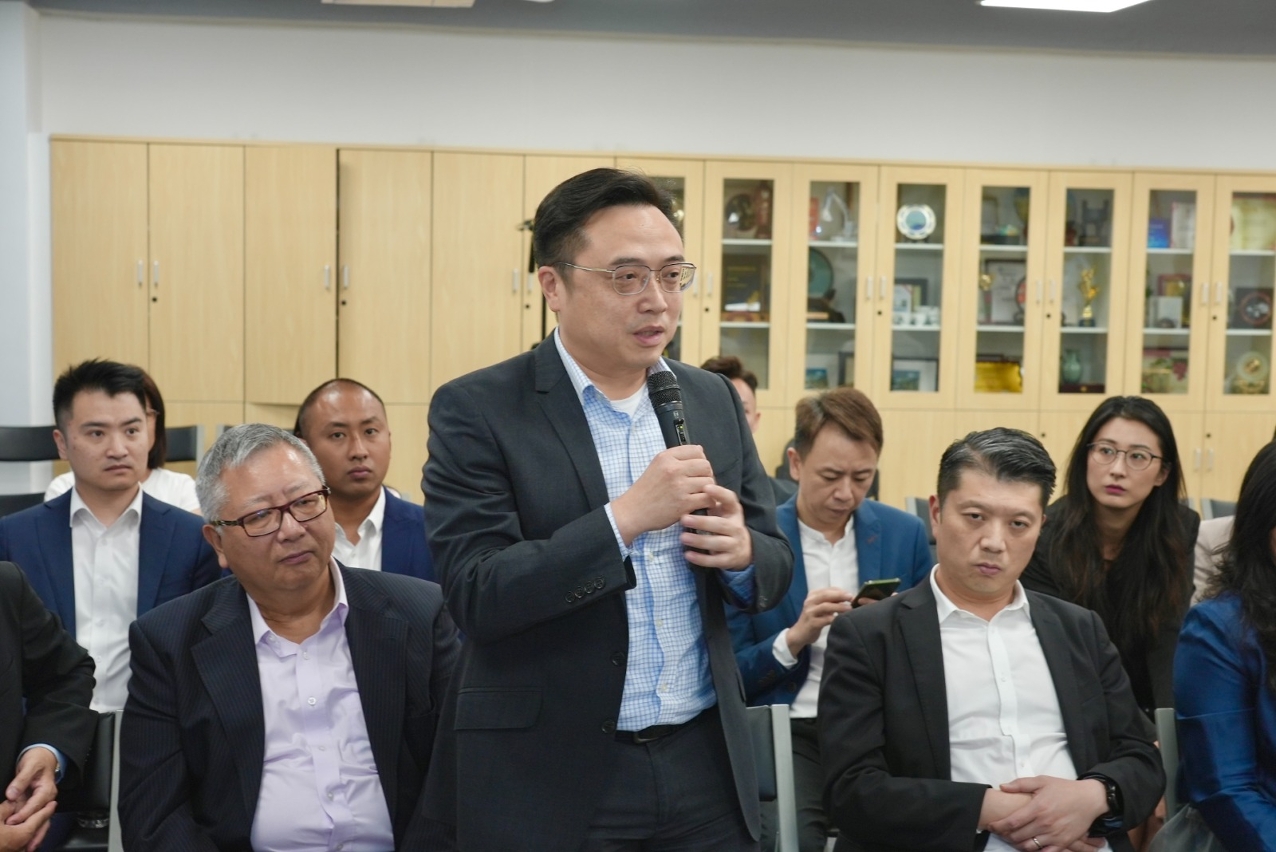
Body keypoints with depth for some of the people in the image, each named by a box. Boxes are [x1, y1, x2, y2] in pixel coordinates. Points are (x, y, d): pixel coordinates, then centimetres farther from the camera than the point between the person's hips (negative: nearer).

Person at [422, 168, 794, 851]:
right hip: (550, 779, -4)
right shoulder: (476, 410, -9)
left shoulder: (713, 400, 5)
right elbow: (475, 595, -16)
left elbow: (775, 566, 10)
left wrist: (742, 551, -13)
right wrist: (624, 517, -24)